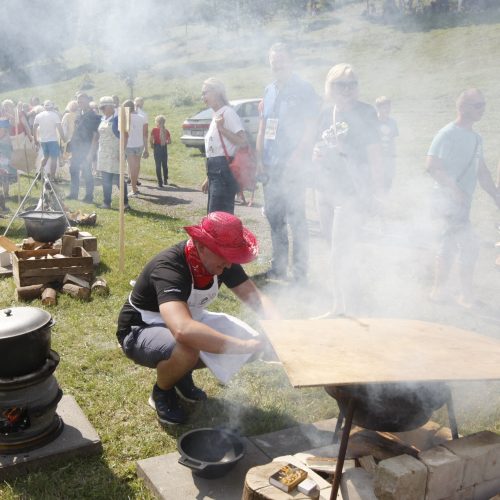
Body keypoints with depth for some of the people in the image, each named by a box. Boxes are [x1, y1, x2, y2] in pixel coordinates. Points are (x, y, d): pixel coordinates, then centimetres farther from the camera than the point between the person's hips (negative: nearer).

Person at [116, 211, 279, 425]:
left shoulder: (222, 260, -15)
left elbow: (255, 297, -13)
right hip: (141, 332, -7)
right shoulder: (169, 268, -37)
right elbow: (183, 330, -52)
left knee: (247, 336, -8)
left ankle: (183, 374, 13)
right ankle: (162, 392, -3)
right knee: (186, 350, -38)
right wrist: (246, 345, -51)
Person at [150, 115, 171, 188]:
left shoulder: (154, 130, -8)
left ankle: (160, 182, -1)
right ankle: (165, 180, 23)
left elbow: (151, 139, -14)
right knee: (165, 165, 16)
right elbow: (169, 141, 1)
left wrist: (152, 146, 2)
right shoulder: (166, 131, 1)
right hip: (164, 148, 3)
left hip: (157, 147, -3)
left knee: (158, 166, 1)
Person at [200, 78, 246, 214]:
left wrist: (221, 128, -19)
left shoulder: (228, 113, -9)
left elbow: (242, 141, -18)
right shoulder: (216, 115, 19)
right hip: (215, 172, 10)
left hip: (224, 171, -10)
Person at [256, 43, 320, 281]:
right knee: (274, 217, 11)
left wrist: (295, 160, -18)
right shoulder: (269, 91, 15)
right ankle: (279, 266, 22)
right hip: (270, 167, 7)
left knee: (296, 218, -4)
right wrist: (260, 159, 8)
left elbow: (309, 129, -10)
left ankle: (300, 271, 4)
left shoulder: (304, 90, -4)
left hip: (293, 166, -7)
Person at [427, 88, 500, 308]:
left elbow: (482, 171, 18)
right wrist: (455, 190, -24)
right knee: (470, 247, -10)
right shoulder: (448, 134, -12)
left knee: (449, 248, 15)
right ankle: (467, 296, 2)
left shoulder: (475, 137, 14)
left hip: (461, 202, 9)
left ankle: (438, 292, 26)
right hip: (447, 201, -9)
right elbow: (432, 166, -21)